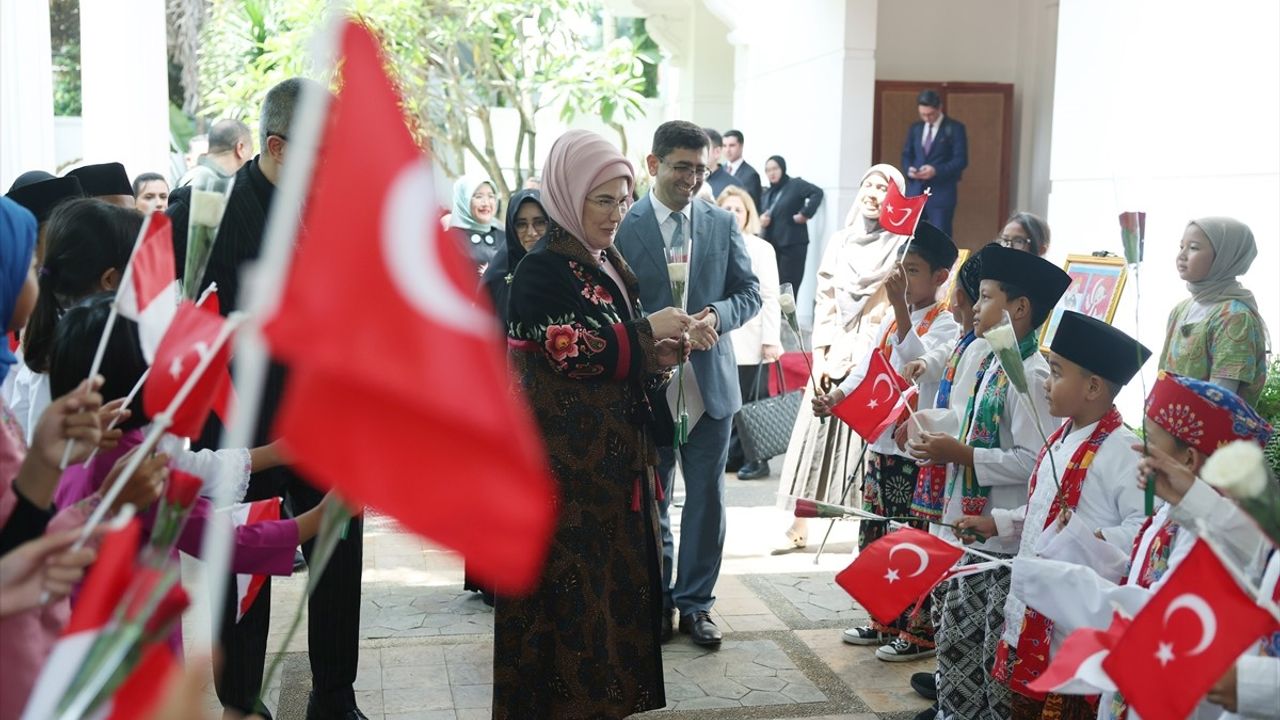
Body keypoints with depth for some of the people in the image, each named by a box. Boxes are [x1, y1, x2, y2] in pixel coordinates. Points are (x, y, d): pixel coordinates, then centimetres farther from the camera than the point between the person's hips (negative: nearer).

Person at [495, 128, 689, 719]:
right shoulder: (543, 270, -13)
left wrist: (654, 359, -3)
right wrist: (649, 332, -13)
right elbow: (576, 353, -22)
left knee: (615, 579, 14)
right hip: (564, 464, -8)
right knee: (569, 586, -1)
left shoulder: (610, 264, 12)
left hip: (613, 459, 8)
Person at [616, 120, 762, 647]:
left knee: (706, 500, 9)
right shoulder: (624, 227, -7)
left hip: (710, 382, 2)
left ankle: (695, 602, 24)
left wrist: (716, 316, -15)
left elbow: (749, 293, 6)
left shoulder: (722, 224, 4)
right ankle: (657, 600, 28)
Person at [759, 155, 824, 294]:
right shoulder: (768, 193, 17)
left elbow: (817, 192, -18)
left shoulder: (795, 184, -4)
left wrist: (805, 214, -21)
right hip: (771, 245, 7)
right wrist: (761, 220, -4)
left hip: (793, 244, -7)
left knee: (788, 288, -8)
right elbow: (762, 214, 18)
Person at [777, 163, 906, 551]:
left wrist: (866, 358, -10)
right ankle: (799, 526, 9)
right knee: (817, 436, 3)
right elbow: (824, 302, 10)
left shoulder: (901, 246, -1)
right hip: (835, 355, 4)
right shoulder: (839, 242, 12)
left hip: (875, 358, -4)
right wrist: (820, 357, 1)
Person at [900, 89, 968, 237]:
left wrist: (936, 170, -20)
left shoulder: (955, 128, -2)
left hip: (941, 192, -5)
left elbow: (961, 160, -8)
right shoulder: (915, 128, 14)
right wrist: (909, 168, -5)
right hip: (915, 191, 5)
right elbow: (906, 154, 18)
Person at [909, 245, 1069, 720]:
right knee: (956, 642, 19)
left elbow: (1032, 462, -26)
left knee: (1000, 656, 4)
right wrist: (946, 447, 3)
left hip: (1008, 542, -10)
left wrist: (963, 454, -21)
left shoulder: (1032, 375, -19)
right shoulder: (993, 365, 11)